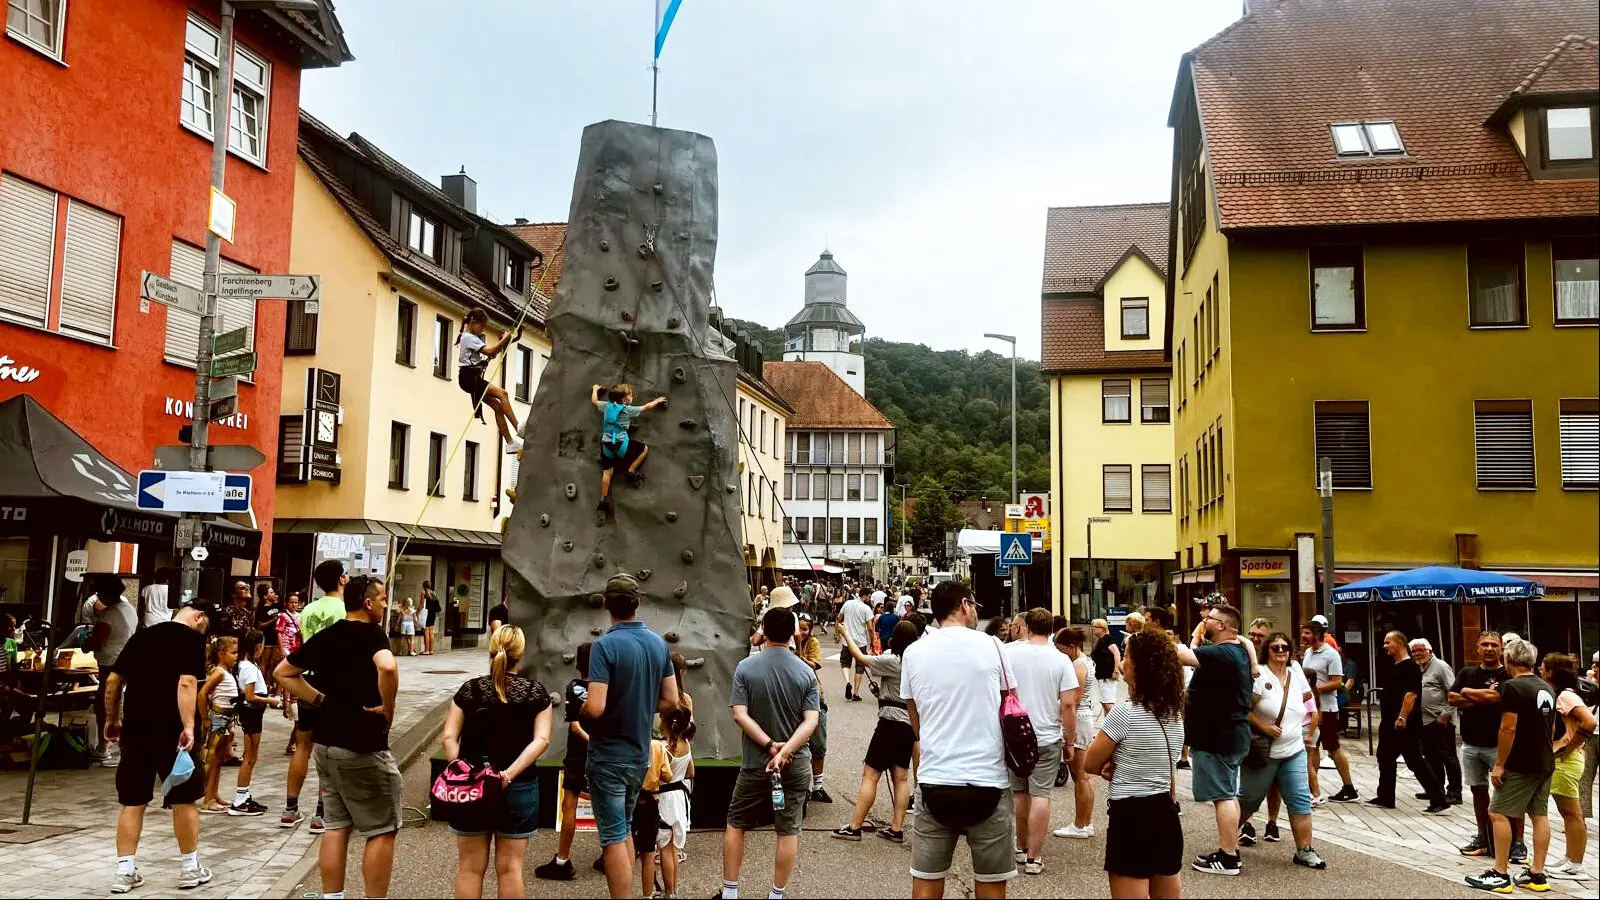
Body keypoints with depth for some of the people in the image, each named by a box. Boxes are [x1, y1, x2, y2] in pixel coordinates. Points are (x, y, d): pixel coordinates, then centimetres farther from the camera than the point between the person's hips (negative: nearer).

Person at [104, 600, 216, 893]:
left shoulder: (141, 636, 14)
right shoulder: (192, 639, -6)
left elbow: (113, 680, 15)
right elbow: (186, 683, -19)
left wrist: (112, 719, 24)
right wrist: (188, 726, -23)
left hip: (135, 729, 5)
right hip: (171, 730, -5)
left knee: (132, 801, 11)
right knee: (184, 799, 7)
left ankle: (125, 871, 11)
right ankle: (190, 869, 16)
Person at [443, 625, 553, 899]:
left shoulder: (469, 689, 1)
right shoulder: (536, 692, -2)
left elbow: (449, 738, -4)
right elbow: (541, 740, -11)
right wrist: (511, 773, -15)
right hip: (518, 789, -1)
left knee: (470, 868, 9)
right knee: (510, 868, 7)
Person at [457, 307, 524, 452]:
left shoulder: (473, 338, 23)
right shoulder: (468, 337, -8)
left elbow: (491, 355, 16)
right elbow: (488, 351, -20)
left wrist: (501, 344, 1)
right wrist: (504, 340, -11)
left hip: (475, 378, 10)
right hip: (469, 376, -10)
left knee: (497, 406, 0)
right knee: (501, 393, -23)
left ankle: (510, 442, -5)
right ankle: (518, 427, -32)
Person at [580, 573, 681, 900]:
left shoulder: (605, 645, -20)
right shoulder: (658, 643, 0)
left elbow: (595, 707, -26)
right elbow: (671, 700, 4)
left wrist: (582, 711, -5)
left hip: (608, 755, -7)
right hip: (640, 753, 7)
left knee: (613, 838, 2)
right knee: (625, 829, 23)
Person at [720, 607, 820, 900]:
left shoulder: (746, 667, -8)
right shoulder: (806, 672, -5)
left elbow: (740, 715, -14)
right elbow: (811, 721, -12)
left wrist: (769, 745, -15)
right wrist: (785, 751, -19)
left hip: (756, 763, 0)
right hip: (796, 764, 1)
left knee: (736, 824, 15)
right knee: (788, 830, 9)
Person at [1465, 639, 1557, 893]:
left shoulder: (1512, 687, -16)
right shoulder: (1547, 688, 11)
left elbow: (1508, 729, -20)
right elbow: (1552, 727, 20)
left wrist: (1499, 765, -14)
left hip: (1521, 765, -9)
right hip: (1545, 763, 9)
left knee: (1499, 814, -4)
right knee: (1540, 815, 10)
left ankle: (1500, 874, -4)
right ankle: (1536, 874, 13)